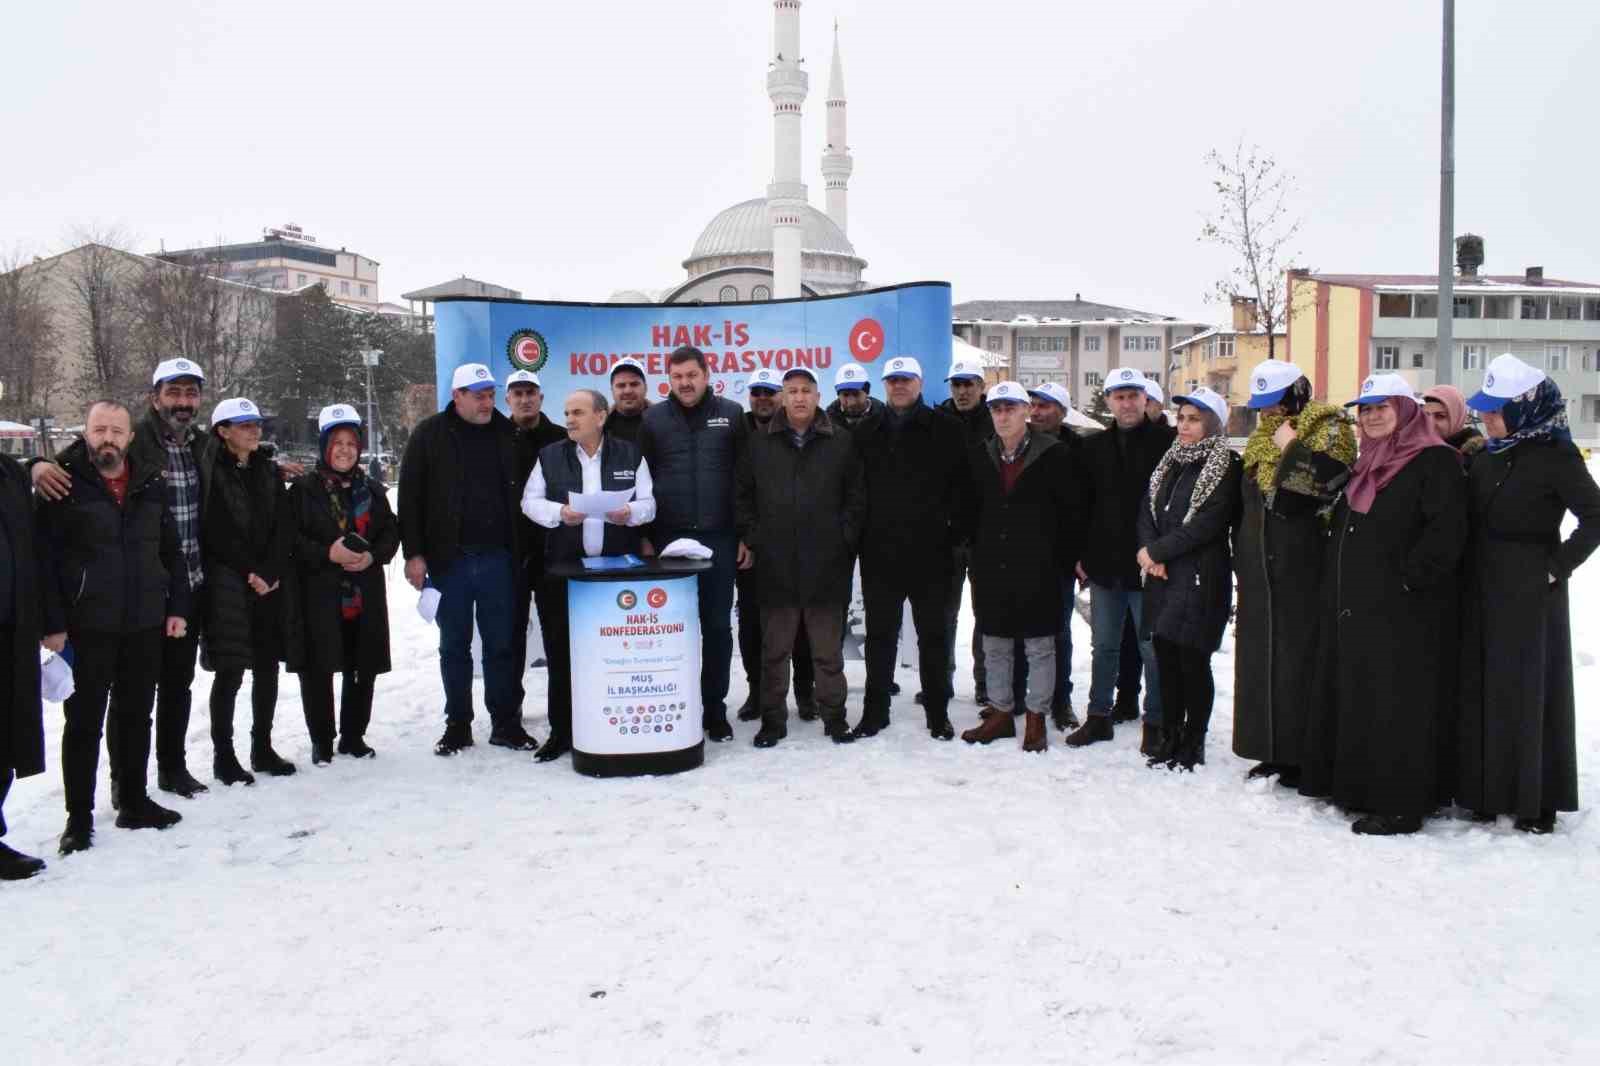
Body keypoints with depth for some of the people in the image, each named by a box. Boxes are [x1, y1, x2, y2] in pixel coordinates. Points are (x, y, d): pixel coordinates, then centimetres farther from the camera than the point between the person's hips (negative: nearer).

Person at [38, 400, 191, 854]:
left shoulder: (151, 485, 7)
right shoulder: (63, 485, -7)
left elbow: (171, 551, 13)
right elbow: (44, 558, -9)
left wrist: (178, 607, 7)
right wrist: (52, 623, -13)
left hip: (145, 625, 4)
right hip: (86, 628, -4)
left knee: (137, 718, 13)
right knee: (84, 723, 5)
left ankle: (134, 802, 26)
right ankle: (79, 817, 15)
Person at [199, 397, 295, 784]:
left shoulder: (268, 471, 11)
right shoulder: (212, 473, -5)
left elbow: (282, 528, 5)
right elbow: (217, 533, -10)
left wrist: (269, 572, -7)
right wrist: (250, 573, -11)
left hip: (270, 582, 5)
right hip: (228, 583, -5)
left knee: (267, 668, 8)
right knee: (231, 673, -3)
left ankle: (262, 748, 19)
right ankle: (223, 756, 7)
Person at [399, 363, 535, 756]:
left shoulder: (507, 433, 6)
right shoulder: (429, 435, 0)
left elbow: (521, 494, 10)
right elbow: (410, 496, -1)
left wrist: (522, 551, 5)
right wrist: (413, 553, -7)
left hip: (498, 558, 1)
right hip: (449, 559, -1)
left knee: (502, 644, 6)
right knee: (454, 646, 9)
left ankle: (506, 723, 16)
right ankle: (458, 725, 19)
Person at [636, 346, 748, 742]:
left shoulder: (730, 414, 4)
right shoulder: (653, 419, 5)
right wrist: (644, 537, 1)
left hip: (718, 537, 0)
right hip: (669, 538, 0)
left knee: (717, 626, 5)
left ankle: (715, 708, 15)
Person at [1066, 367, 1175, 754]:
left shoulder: (1167, 441, -5)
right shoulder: (1094, 446, 9)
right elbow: (1081, 504, 12)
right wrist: (1080, 555, 6)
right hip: (1104, 565, 4)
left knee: (1153, 649, 5)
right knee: (1104, 646, 14)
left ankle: (1154, 722, 16)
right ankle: (1099, 716, 25)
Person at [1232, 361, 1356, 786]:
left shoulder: (1328, 430, -5)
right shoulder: (1261, 439, 18)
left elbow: (1322, 484, -22)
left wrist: (1290, 447, -15)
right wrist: (1242, 557, 20)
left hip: (1302, 570, -8)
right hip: (1260, 571, 8)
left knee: (1297, 659, -6)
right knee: (1261, 658, 10)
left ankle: (1303, 755, 2)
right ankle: (1272, 750, 19)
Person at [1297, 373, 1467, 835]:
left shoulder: (1435, 461, -9)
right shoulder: (1366, 464, 18)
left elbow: (1447, 532, -19)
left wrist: (1408, 577, -19)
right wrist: (1334, 586, 16)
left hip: (1403, 612, -9)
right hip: (1352, 607, 9)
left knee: (1395, 707, -5)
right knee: (1353, 700, 14)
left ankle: (1400, 805, 3)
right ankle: (1357, 788, 26)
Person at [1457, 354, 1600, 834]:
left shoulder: (1555, 457, -11)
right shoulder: (1488, 455, 8)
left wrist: (1557, 566, -15)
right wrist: (1469, 572, 6)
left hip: (1529, 594, -6)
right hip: (1482, 590, 6)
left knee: (1528, 690, 0)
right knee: (1481, 688, 9)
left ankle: (1537, 800, 11)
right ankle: (1486, 790, 20)